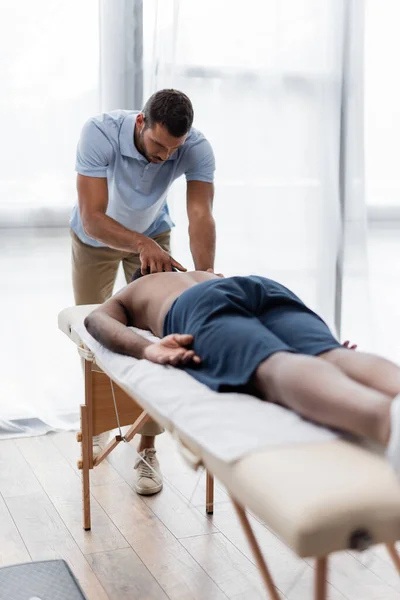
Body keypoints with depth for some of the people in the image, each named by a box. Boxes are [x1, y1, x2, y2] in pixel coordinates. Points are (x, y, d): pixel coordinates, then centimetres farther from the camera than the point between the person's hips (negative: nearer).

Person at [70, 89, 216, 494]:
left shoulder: (196, 148, -32)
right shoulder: (99, 133, -37)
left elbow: (200, 214, -43)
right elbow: (92, 218, -41)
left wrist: (205, 275, -59)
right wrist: (141, 244, -57)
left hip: (153, 234, 1)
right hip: (96, 236, 0)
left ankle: (148, 447, 2)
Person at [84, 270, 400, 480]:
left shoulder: (124, 297, 41)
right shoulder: (210, 275, 51)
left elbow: (96, 319, 16)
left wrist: (146, 349, -2)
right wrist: (326, 344, 23)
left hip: (201, 306, -4)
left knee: (274, 370, -34)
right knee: (334, 359, -25)